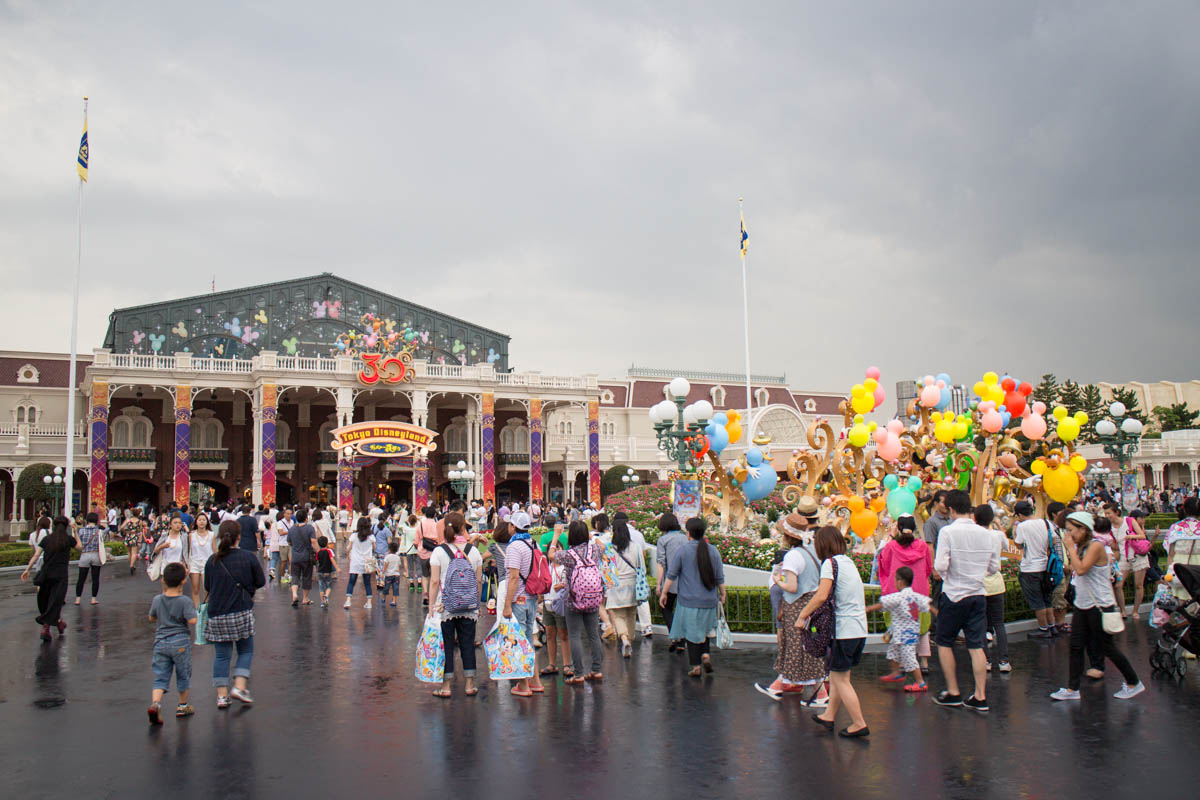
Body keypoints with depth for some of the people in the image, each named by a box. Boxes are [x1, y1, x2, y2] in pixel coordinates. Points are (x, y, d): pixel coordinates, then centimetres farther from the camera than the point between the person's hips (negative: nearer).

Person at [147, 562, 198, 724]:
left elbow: (152, 618, 14)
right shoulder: (185, 601, -14)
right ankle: (182, 706, 26)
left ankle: (155, 703, -19)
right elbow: (192, 620, -20)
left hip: (160, 642, 3)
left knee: (161, 677, 4)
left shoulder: (157, 600, 0)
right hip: (180, 642, -3)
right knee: (183, 675, 14)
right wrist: (193, 611, -2)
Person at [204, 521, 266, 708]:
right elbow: (261, 582, 0)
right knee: (246, 651, 13)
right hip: (242, 612, -2)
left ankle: (221, 695, 10)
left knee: (221, 655, 10)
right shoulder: (249, 557, -6)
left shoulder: (212, 560, 0)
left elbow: (207, 587, 8)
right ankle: (239, 687, -2)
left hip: (217, 614, 2)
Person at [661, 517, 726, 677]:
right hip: (709, 600, 3)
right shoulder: (713, 551, 1)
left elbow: (671, 575, -6)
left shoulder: (682, 550, -8)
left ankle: (695, 667, 8)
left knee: (691, 633, 5)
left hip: (688, 600, -3)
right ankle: (705, 654, 3)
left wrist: (664, 593, 4)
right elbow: (720, 577, 6)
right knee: (703, 630, 22)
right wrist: (722, 594, 19)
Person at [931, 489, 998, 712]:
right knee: (976, 646, 7)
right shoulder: (986, 534, 2)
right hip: (978, 594, 4)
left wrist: (945, 575, 3)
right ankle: (980, 697, 7)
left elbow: (940, 565, -19)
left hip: (953, 595, -4)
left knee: (944, 643, 12)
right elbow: (994, 566, 8)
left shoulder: (947, 531, -13)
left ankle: (953, 693, 15)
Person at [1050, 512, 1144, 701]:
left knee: (1107, 648, 3)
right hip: (1082, 604, 8)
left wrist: (1071, 548, -20)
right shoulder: (1080, 546, 9)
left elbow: (1081, 569, -27)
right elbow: (1074, 568, 13)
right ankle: (1072, 689, 9)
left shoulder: (1095, 546, -17)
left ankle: (1134, 683, 22)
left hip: (1098, 605, -8)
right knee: (1076, 646, 5)